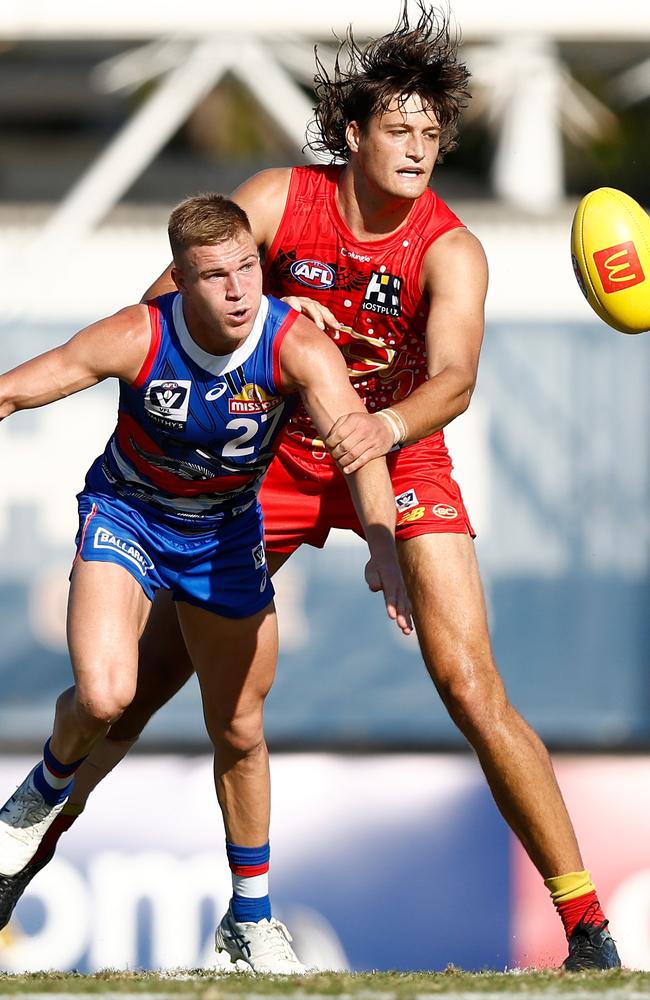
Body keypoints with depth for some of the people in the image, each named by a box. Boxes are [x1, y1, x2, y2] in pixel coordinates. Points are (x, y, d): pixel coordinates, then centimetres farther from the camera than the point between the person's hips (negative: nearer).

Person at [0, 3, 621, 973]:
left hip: (398, 453, -2)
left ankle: (587, 928, -12)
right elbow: (160, 300, -8)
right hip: (276, 452, 2)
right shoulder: (279, 201, -13)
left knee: (471, 686, -17)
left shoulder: (450, 252, -20)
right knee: (146, 672, 4)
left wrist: (386, 427, -57)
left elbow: (454, 380, -36)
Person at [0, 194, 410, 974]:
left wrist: (382, 544, -61)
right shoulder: (137, 339, -29)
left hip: (225, 532, 2)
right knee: (102, 695, -25)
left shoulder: (297, 347, -29)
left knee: (238, 732, 11)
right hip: (124, 516, -2)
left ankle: (251, 919, 30)